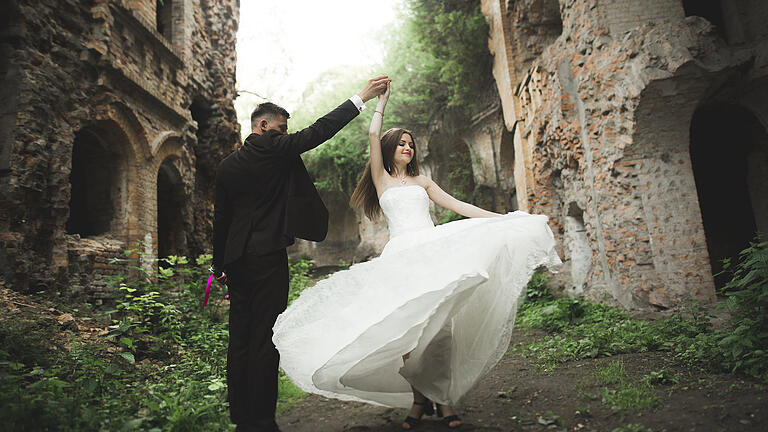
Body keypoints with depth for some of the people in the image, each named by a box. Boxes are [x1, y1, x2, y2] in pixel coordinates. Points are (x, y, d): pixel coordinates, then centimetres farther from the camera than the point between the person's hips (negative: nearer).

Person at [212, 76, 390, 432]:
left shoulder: (226, 165, 13)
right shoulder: (275, 148, -5)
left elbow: (220, 218, 15)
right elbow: (319, 131, -7)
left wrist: (220, 265, 21)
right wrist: (361, 97, 0)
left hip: (236, 259, 7)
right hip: (268, 257, -7)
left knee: (240, 338, 12)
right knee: (265, 339, -2)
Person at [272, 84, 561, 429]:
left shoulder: (422, 181, 23)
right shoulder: (381, 179, 17)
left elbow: (458, 205, 19)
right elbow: (373, 135, 8)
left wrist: (502, 218, 15)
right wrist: (381, 100, 20)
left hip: (434, 249, 2)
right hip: (400, 255, -1)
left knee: (439, 323, -9)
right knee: (402, 326, -10)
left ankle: (444, 398, -1)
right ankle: (419, 397, 5)